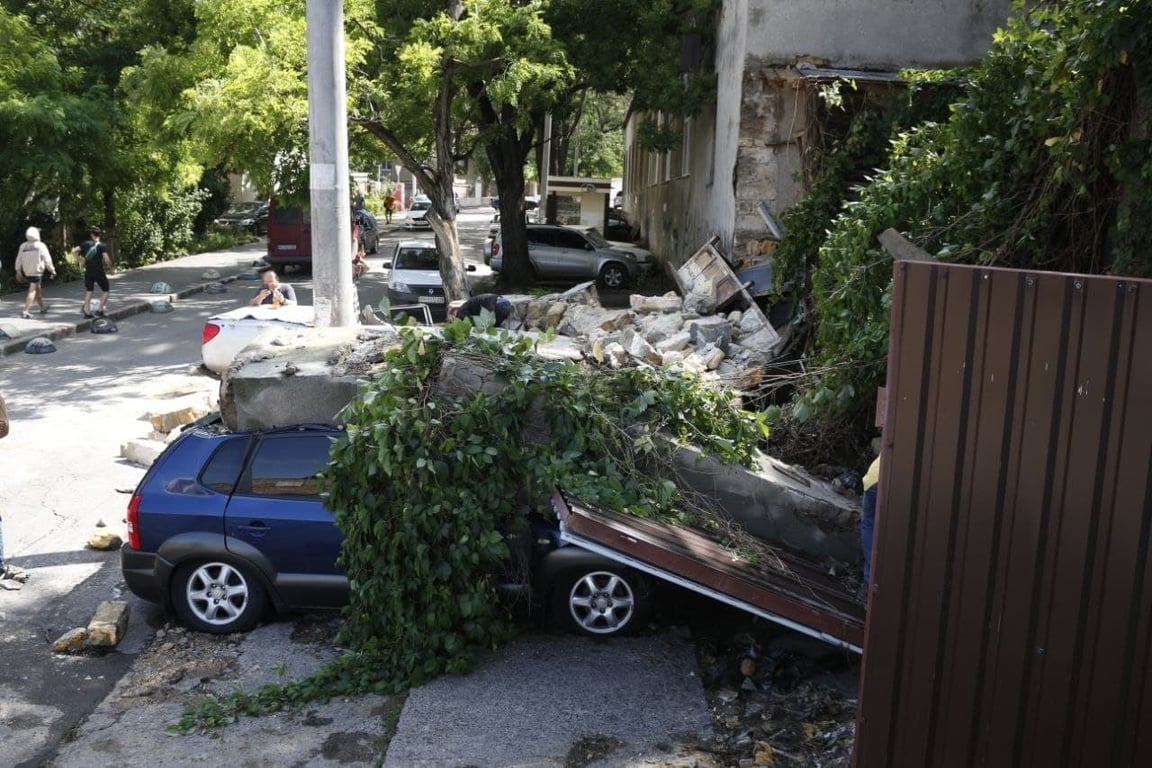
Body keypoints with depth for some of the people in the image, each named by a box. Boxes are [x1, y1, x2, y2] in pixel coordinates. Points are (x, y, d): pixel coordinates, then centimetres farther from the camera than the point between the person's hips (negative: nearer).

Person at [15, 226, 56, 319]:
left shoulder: (23, 246, 2)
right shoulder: (40, 246, -12)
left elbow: (18, 260, 6)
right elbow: (47, 259, -10)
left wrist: (18, 272, 15)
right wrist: (52, 270, 1)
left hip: (26, 272, 6)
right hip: (37, 271, -6)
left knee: (38, 288, 23)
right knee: (32, 291, -7)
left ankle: (42, 307, 37)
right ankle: (25, 312, -16)